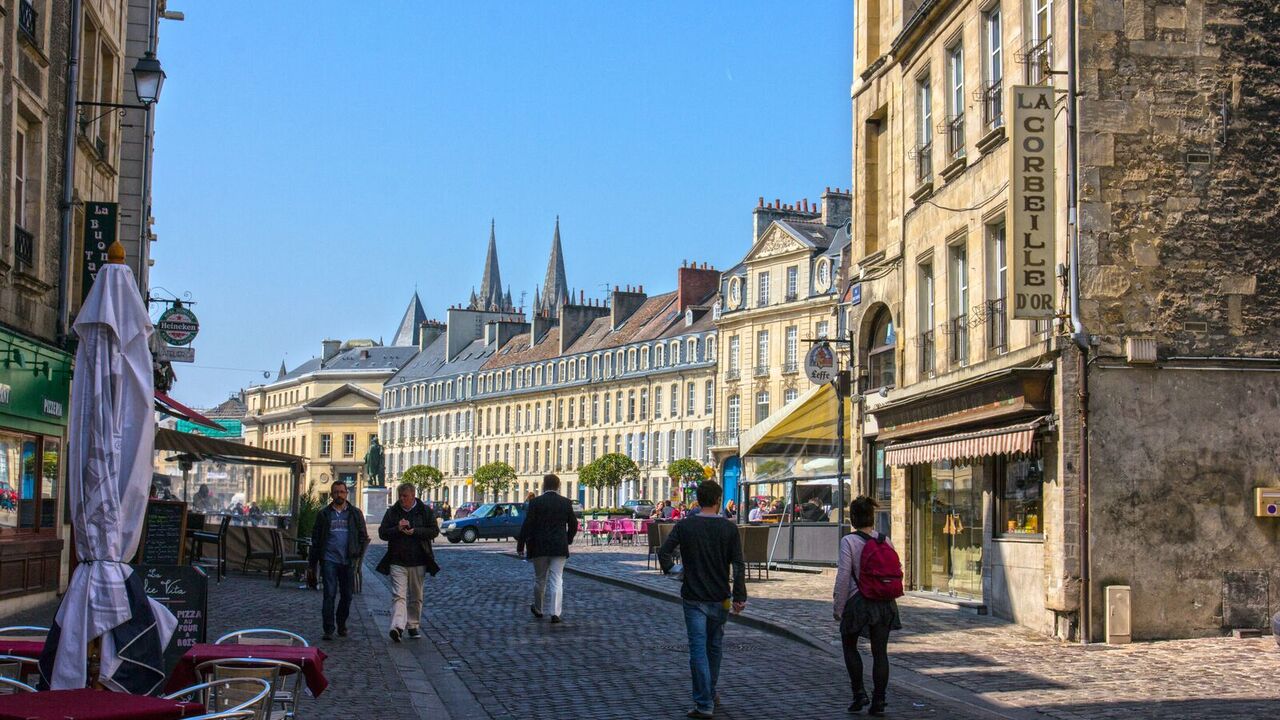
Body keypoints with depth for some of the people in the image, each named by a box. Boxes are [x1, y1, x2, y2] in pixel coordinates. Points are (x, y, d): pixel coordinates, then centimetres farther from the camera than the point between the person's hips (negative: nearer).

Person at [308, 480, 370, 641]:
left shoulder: (355, 513, 8)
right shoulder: (324, 514, 7)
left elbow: (364, 537, 12)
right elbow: (316, 540, 10)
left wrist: (357, 554, -2)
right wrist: (311, 564, 8)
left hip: (348, 561, 2)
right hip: (329, 560, -1)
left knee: (346, 595, 8)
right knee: (329, 594, -10)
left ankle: (341, 624, 26)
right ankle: (329, 629, -9)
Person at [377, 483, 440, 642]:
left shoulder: (425, 511, 4)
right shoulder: (392, 512, 7)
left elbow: (435, 531, -1)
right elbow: (382, 533, 6)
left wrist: (415, 531, -14)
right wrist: (397, 529, -12)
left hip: (418, 561, 1)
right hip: (397, 561, -1)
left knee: (416, 596, 10)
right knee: (398, 595, -12)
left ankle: (413, 625, 23)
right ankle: (397, 627, -23)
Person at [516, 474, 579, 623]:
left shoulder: (535, 502, -6)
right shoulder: (566, 502, 1)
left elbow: (527, 525, -9)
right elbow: (573, 525, 7)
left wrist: (520, 544, -2)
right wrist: (568, 540, 24)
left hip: (539, 547, -1)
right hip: (559, 548, 1)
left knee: (540, 579, 14)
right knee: (556, 580, 0)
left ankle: (538, 609, 29)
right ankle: (555, 613, -11)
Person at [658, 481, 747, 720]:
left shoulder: (684, 526, -5)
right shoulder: (729, 528, -5)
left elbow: (664, 553, -8)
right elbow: (738, 565, -7)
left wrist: (672, 570, 10)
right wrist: (739, 597, -4)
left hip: (693, 599, -1)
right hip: (720, 599, 1)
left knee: (698, 650, -1)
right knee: (715, 647, 18)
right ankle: (709, 695, 31)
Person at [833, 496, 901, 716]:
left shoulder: (849, 541, -11)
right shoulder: (885, 541, 3)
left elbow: (843, 576, -13)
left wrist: (838, 607, -6)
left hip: (858, 601, -4)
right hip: (884, 604, 4)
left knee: (849, 646, 16)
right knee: (880, 652, 8)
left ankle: (859, 693, 8)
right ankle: (878, 701, 9)